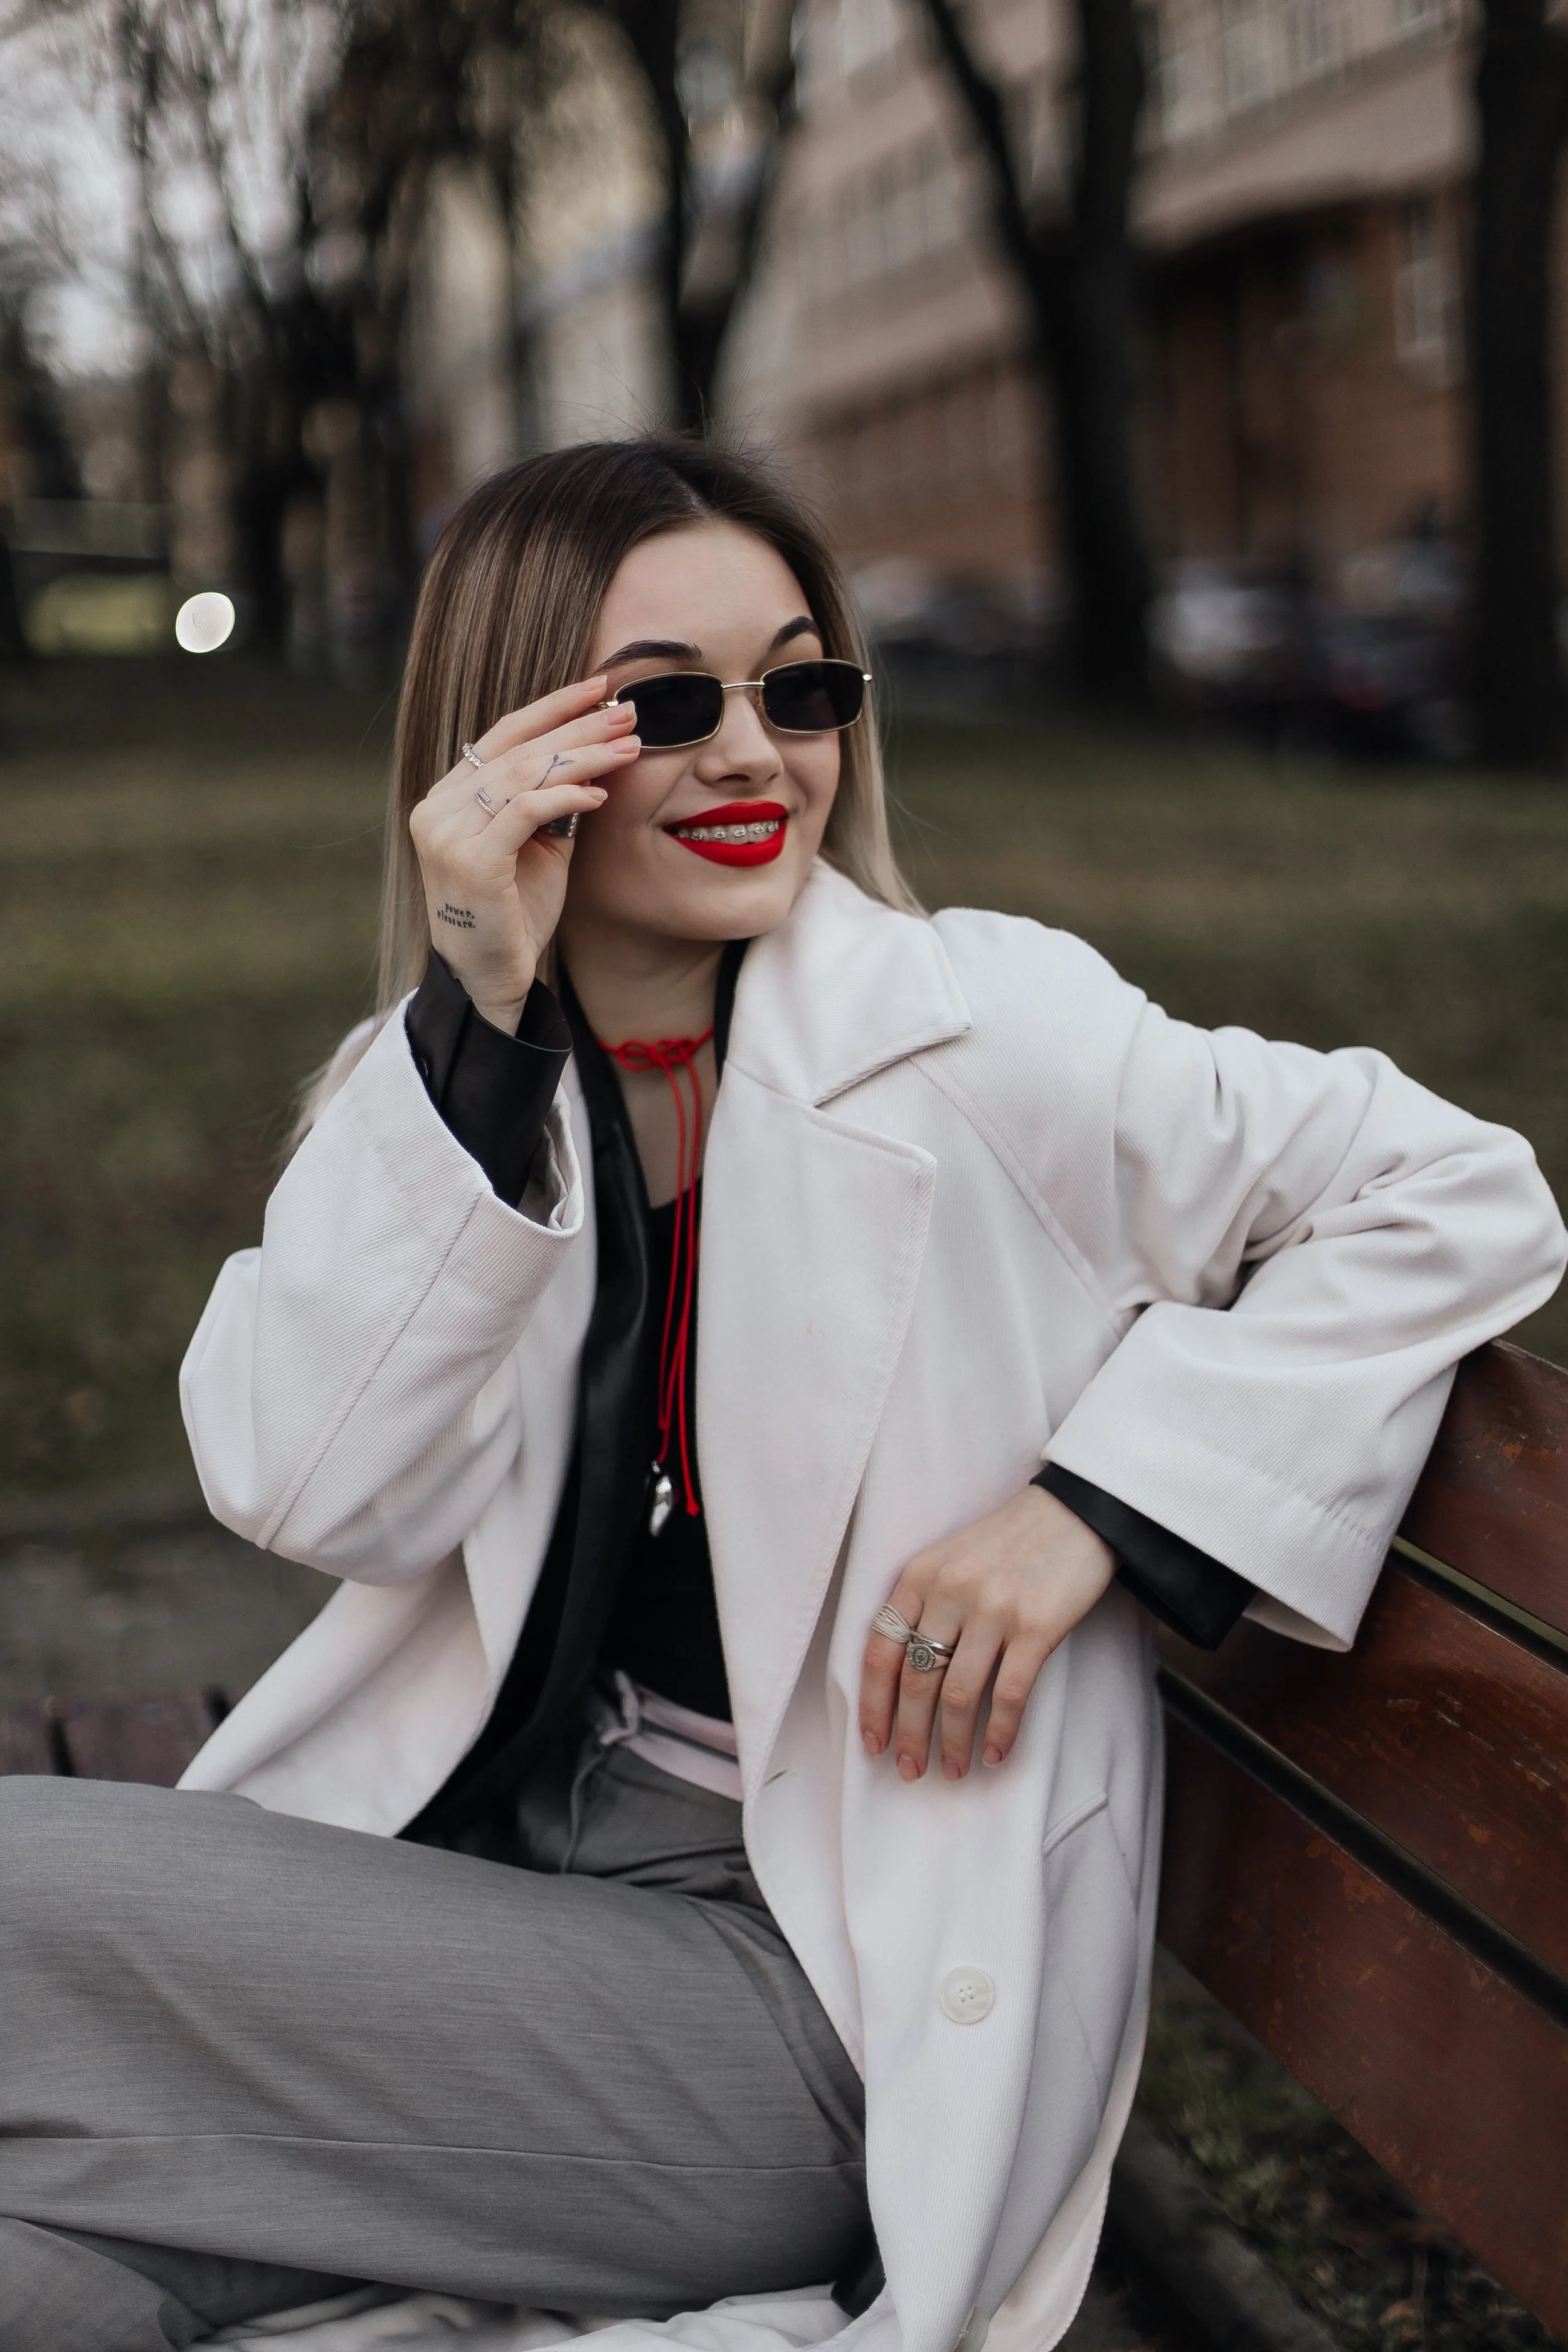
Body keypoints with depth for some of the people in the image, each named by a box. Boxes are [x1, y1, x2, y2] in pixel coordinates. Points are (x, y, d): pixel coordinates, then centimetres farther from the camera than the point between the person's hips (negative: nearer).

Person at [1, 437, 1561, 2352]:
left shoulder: (971, 1030, -8)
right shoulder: (445, 1078, 5)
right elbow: (306, 1488, -10)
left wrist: (1099, 1496, -16)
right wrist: (479, 1018, -17)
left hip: (837, 1983, -4)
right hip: (488, 1862, 4)